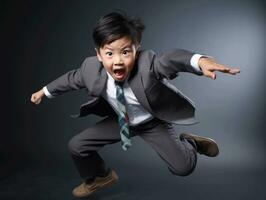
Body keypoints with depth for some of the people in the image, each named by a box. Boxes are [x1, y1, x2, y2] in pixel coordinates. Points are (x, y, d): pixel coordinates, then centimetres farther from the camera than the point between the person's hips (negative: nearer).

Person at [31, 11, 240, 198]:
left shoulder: (148, 63, -36)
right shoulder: (91, 68, -22)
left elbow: (170, 58, -57)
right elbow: (72, 78, -1)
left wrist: (199, 60, -79)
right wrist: (45, 91, 13)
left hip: (154, 122, -4)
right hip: (120, 121, 4)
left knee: (183, 167, -15)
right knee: (77, 145, -2)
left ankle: (188, 143, 24)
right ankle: (101, 176, 30)